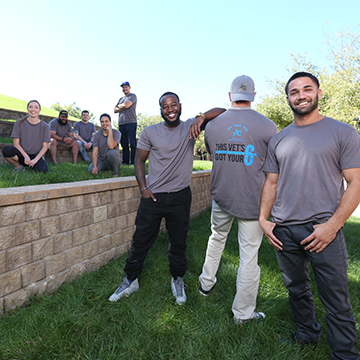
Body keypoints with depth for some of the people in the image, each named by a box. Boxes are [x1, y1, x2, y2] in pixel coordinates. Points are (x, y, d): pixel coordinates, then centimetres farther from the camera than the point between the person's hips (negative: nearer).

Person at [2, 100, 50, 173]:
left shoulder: (45, 126, 1)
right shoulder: (19, 123, 2)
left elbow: (45, 146, -4)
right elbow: (16, 143, -1)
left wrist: (35, 160, -17)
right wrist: (26, 156, -17)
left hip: (36, 156, -1)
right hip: (22, 154, 1)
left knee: (43, 170, -33)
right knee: (6, 150, -31)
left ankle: (32, 165, 4)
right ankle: (19, 167, -2)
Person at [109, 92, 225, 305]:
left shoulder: (190, 127, 0)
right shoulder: (149, 132, 1)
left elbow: (221, 112, -5)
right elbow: (139, 160, 7)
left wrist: (201, 117, -24)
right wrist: (143, 188, -3)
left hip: (180, 197, 0)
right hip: (153, 197, 1)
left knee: (179, 243, 13)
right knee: (141, 241, 9)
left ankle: (178, 280, 36)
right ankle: (131, 281, 30)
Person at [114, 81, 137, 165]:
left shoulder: (132, 96, 5)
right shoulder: (121, 99, 26)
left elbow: (126, 105, -12)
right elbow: (115, 110, 18)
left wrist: (119, 106, 8)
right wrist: (122, 107, 1)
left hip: (131, 123, -7)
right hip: (121, 124, 7)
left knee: (132, 143, -11)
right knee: (124, 144, 6)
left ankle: (133, 162, -11)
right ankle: (125, 161, 10)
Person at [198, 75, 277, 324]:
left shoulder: (212, 125, -1)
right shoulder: (267, 126, -10)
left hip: (221, 196, 4)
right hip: (253, 200, -3)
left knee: (217, 239, 27)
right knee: (249, 255, 7)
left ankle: (206, 284, 43)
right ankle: (243, 313, 20)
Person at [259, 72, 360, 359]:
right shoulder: (278, 140, 12)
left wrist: (332, 226, -13)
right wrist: (264, 219, 2)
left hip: (324, 230, -4)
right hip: (284, 230, 4)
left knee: (337, 301, 3)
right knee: (297, 290, 18)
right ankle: (308, 335, 39)